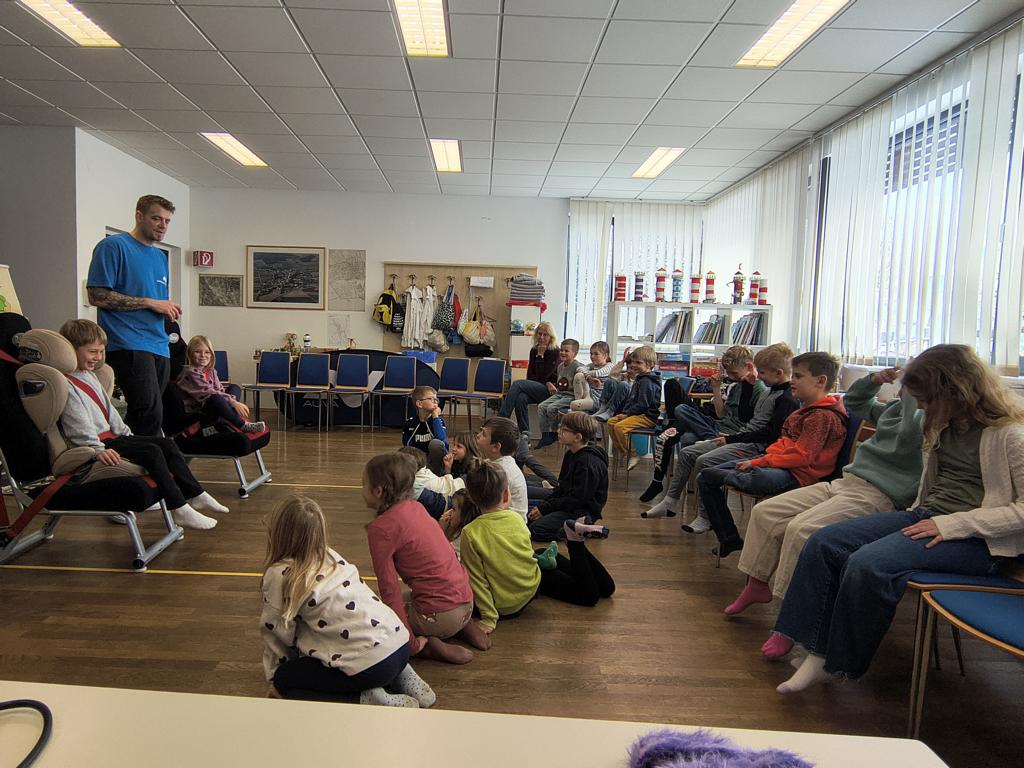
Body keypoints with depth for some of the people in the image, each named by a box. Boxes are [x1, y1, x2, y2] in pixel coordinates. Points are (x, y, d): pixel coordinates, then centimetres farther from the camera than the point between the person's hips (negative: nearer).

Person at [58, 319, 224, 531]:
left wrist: (127, 436, 16)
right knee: (151, 452, -25)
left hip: (110, 437, 10)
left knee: (167, 444, 0)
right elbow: (78, 427, -23)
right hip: (96, 443, -10)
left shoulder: (90, 376, 18)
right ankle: (180, 510, -25)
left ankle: (195, 495, 0)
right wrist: (98, 449, -33)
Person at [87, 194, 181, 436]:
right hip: (128, 344, -8)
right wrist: (150, 302, -11)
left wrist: (168, 308, 5)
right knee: (150, 413, -18)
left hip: (159, 346, 8)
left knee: (145, 415, 9)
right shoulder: (114, 246, -3)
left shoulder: (160, 256, 21)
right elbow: (97, 296, -11)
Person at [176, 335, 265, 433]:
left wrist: (235, 402, -11)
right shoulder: (190, 372, -13)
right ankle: (243, 425, -25)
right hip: (195, 411, -9)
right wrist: (233, 402, -25)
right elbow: (208, 393, -21)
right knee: (216, 398, -34)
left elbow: (220, 390, 9)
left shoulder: (211, 371, 12)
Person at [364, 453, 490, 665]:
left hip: (439, 615, -7)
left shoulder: (381, 528, -13)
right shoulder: (414, 506, 8)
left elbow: (389, 590, -15)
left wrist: (412, 643, -11)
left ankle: (424, 645, -5)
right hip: (466, 604, 8)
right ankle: (462, 627, 15)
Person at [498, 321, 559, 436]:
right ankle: (524, 434, -32)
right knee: (521, 398, -30)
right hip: (535, 389, 5)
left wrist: (540, 355, -9)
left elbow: (542, 376, -11)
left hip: (548, 391, -5)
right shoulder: (534, 350, 14)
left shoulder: (555, 352, -4)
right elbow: (530, 376, 10)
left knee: (517, 384, -24)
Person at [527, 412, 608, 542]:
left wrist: (544, 509, -17)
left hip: (582, 511, -10)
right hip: (567, 504, 10)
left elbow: (577, 499, -22)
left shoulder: (589, 463, -21)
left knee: (536, 530, -22)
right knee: (526, 518, 0)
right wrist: (542, 506, 2)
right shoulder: (571, 454, 11)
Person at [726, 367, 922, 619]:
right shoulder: (895, 407, 20)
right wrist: (873, 380, 17)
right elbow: (852, 403, 36)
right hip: (844, 482, 9)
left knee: (801, 529, -31)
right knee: (764, 512, 2)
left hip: (878, 496, -9)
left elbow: (908, 437, -30)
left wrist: (910, 390, -17)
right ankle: (757, 583, 15)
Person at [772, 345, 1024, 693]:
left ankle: (839, 664, -8)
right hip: (925, 515, 8)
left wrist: (952, 524, -21)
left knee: (869, 564, -31)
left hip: (978, 539, -8)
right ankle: (817, 652, -9)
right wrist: (919, 515, 14)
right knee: (823, 543, -11)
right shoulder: (946, 422, 13)